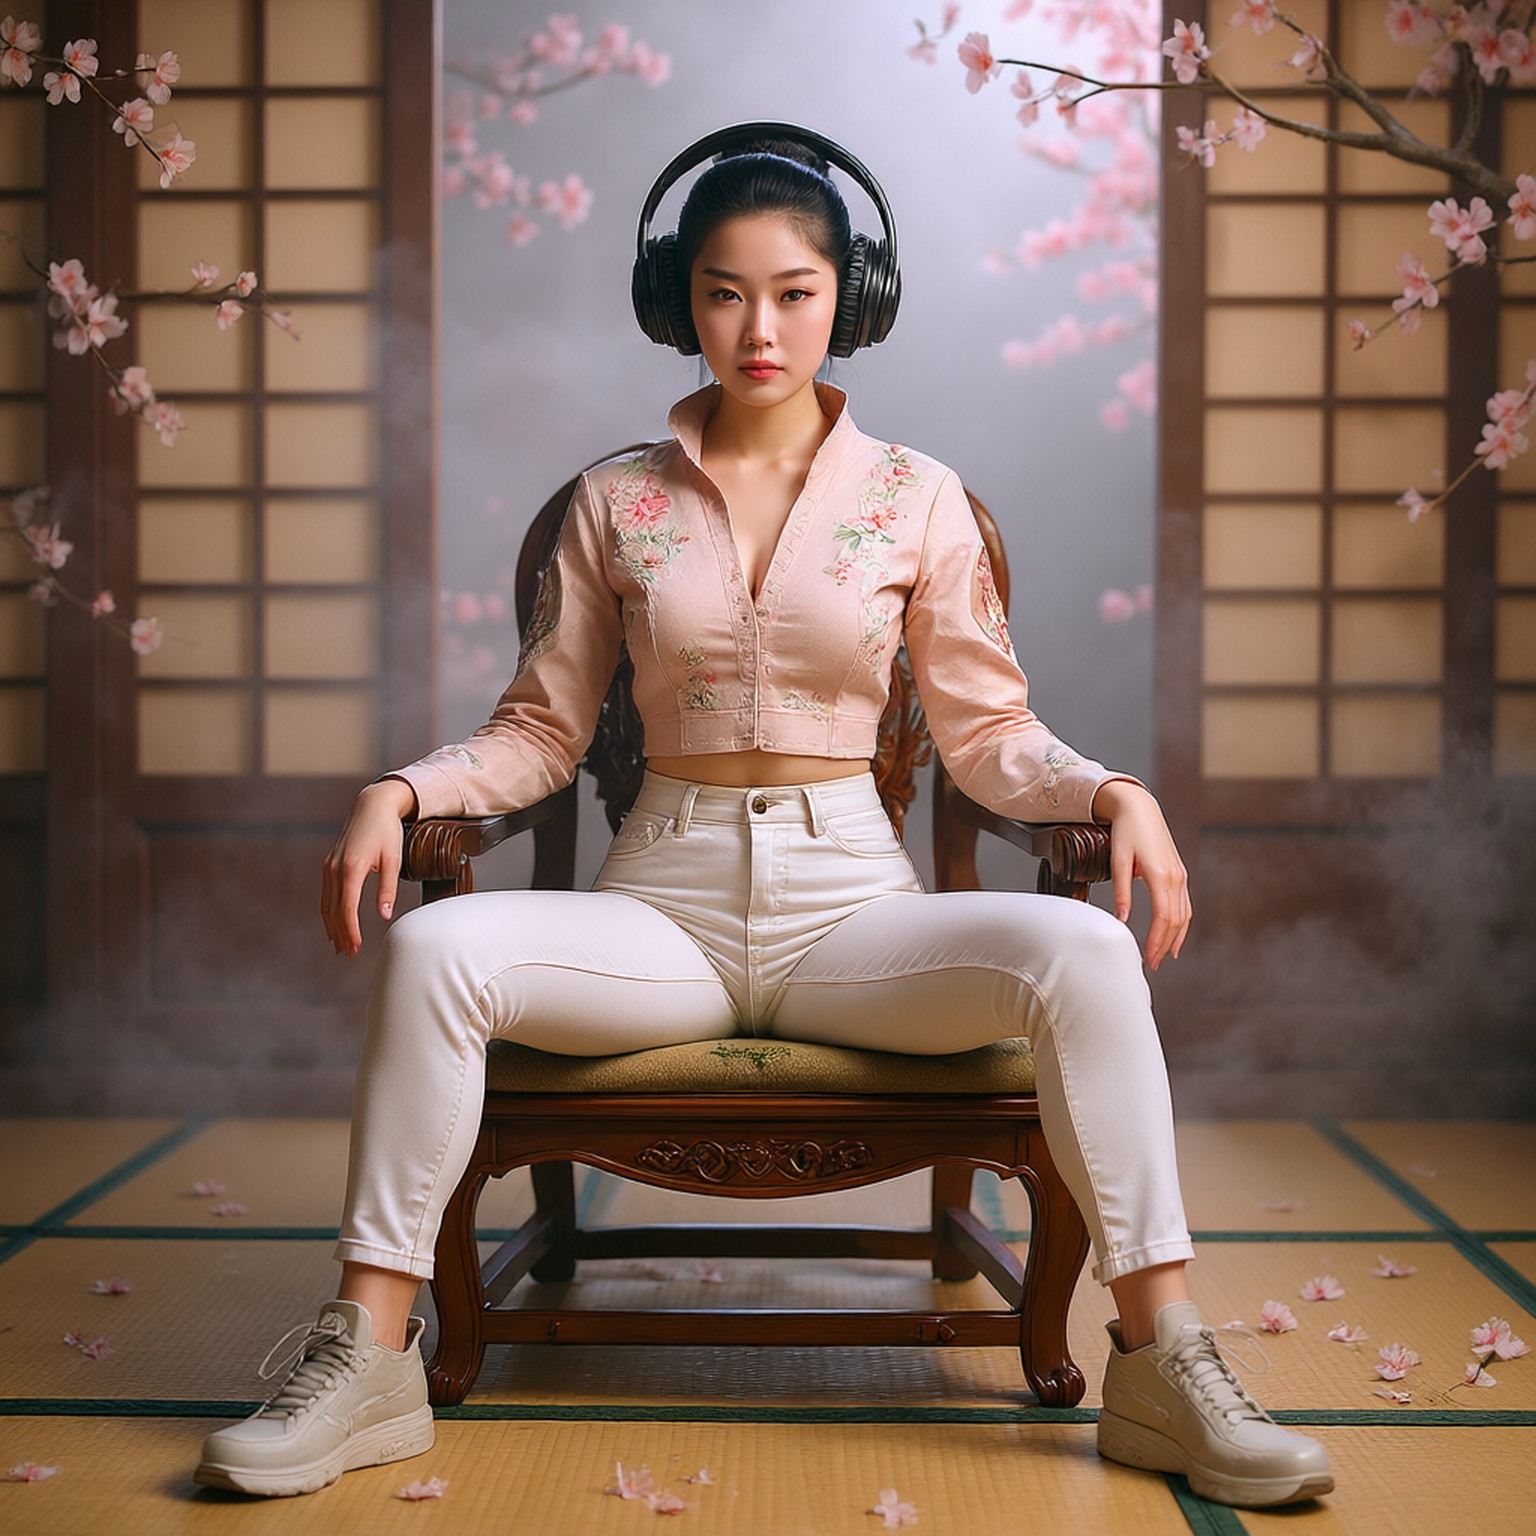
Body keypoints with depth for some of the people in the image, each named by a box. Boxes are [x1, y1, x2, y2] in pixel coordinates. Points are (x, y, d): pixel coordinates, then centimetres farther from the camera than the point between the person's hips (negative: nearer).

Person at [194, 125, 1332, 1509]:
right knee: (435, 948, -28)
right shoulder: (617, 502, 10)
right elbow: (541, 729, 10)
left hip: (850, 900, 0)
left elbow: (990, 733, 8)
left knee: (1083, 954, -29)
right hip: (667, 900, 1)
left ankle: (1164, 1367, -20)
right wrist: (403, 789, -8)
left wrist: (1112, 791, -12)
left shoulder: (916, 499, 7)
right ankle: (368, 1361, -19)